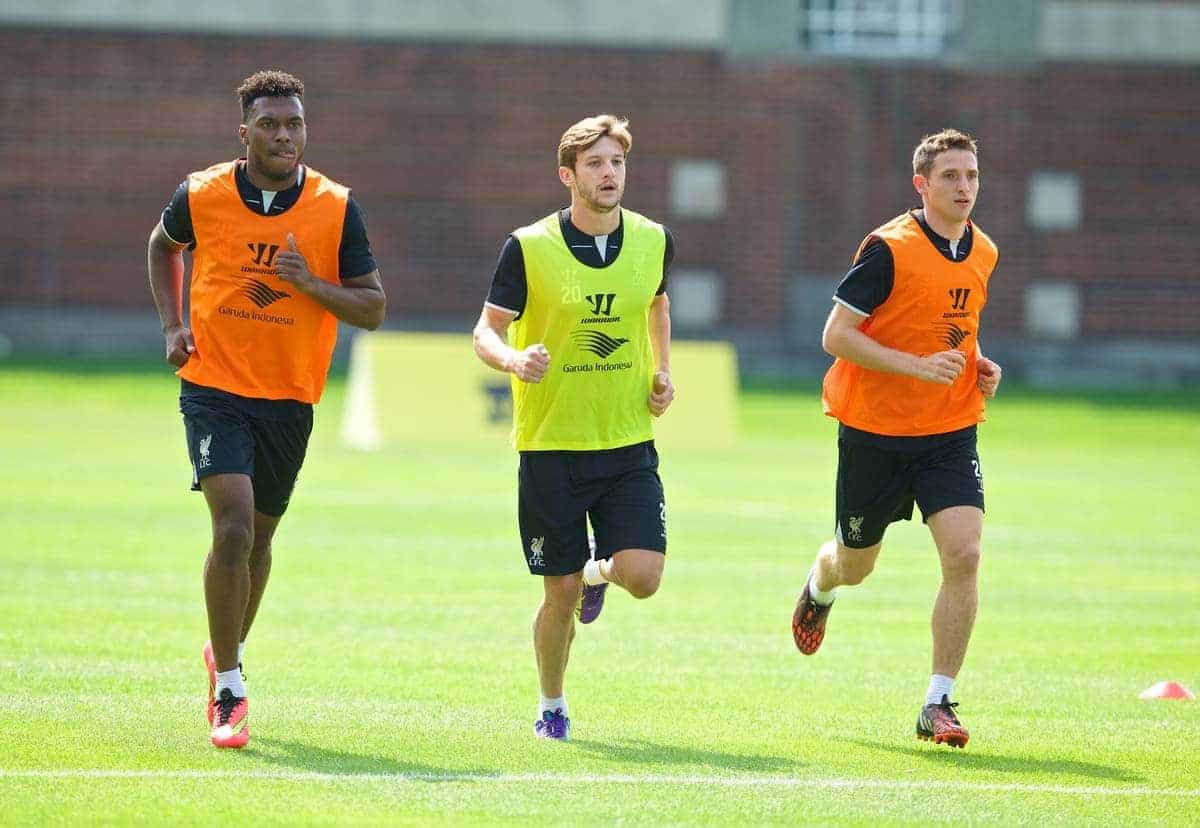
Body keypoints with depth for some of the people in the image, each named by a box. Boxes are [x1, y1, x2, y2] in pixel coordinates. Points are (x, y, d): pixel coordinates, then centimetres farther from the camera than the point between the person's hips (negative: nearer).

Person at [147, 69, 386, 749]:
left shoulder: (336, 208, -4)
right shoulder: (201, 196, -4)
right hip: (214, 387, -2)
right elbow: (164, 246, 19)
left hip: (290, 400, 2)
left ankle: (229, 654, 43)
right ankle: (228, 693, -13)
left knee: (258, 538, 16)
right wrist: (173, 323, 7)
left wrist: (311, 283, -19)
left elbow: (373, 309, -1)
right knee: (234, 527, -19)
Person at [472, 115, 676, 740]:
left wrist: (662, 371, 10)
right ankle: (551, 707, 26)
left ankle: (599, 570, 26)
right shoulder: (529, 248, -9)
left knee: (642, 577, -12)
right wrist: (514, 359, -27)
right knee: (560, 593, 1)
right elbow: (486, 332, -5)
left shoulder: (652, 241, 2)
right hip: (551, 446, -2)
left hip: (629, 445, 2)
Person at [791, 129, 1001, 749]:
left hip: (950, 433, 4)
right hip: (875, 433, -4)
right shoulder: (889, 249, -15)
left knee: (963, 555, -16)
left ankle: (938, 704, -7)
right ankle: (818, 588, 53)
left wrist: (979, 367, 4)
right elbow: (836, 335, -17)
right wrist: (920, 366, -26)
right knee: (854, 564, 13)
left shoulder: (982, 252, 6)